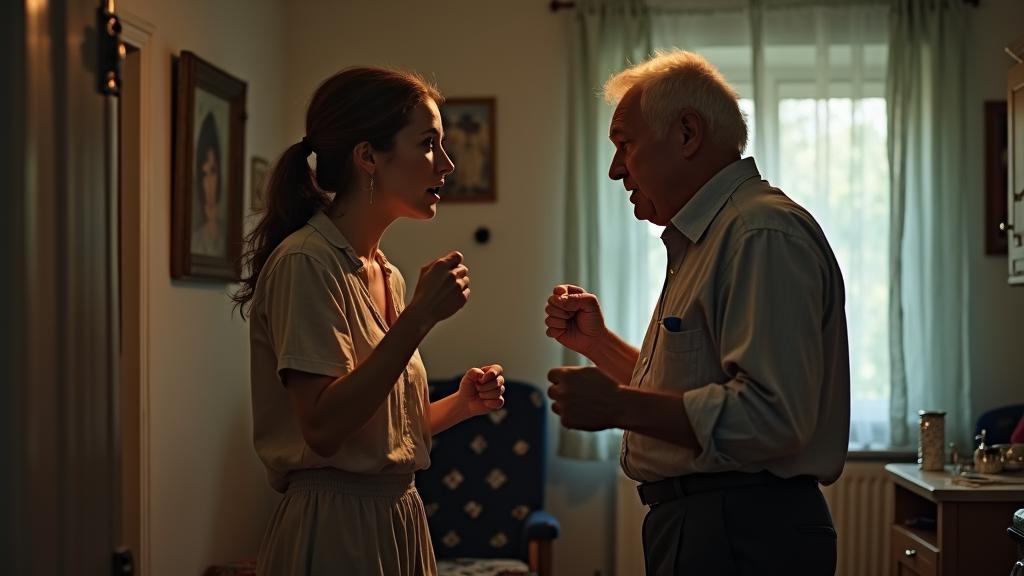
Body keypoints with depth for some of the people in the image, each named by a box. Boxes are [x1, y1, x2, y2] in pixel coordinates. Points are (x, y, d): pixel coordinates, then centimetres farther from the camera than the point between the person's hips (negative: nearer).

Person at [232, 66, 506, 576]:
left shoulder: (387, 276, 11)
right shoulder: (306, 261, -14)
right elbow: (322, 428, -23)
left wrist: (460, 405, 0)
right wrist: (420, 316, -22)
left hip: (398, 521, 8)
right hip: (334, 530, -8)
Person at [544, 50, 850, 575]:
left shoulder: (765, 235, -17)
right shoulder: (706, 240, 18)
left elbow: (769, 415, -28)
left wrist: (619, 406, -22)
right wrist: (596, 342, 13)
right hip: (698, 527, 10)